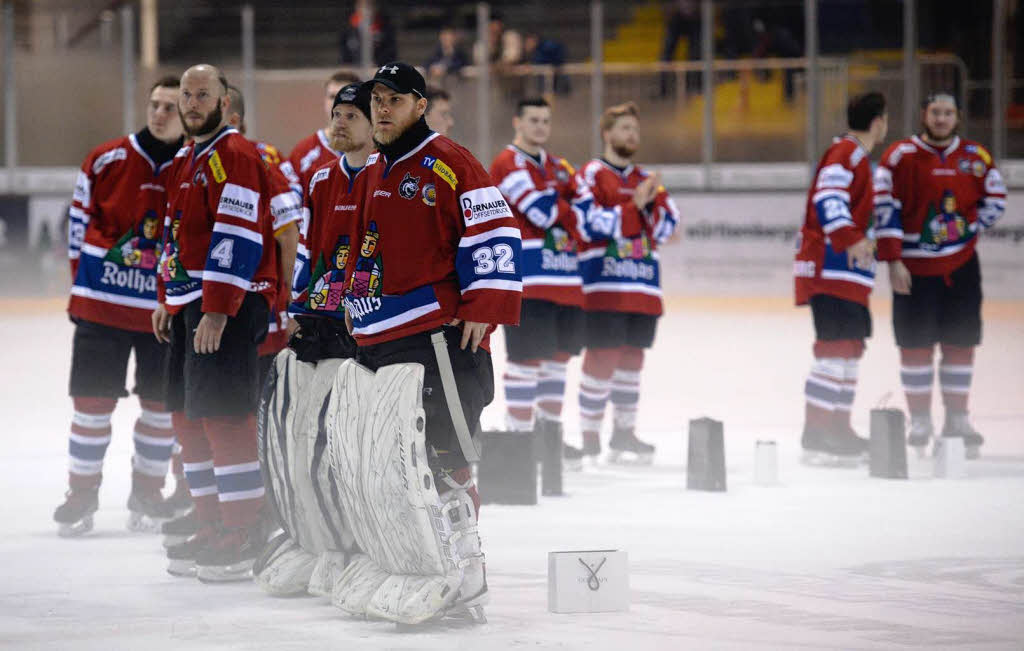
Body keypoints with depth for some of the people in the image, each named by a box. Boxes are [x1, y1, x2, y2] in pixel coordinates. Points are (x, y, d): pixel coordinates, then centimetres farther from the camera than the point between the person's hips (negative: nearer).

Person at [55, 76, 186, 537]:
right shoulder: (106, 161, -2)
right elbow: (80, 223, 7)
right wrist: (82, 281, 5)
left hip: (167, 309, 1)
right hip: (102, 304, -1)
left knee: (162, 406, 7)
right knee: (93, 400, 0)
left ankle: (147, 493, 22)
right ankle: (81, 496, 10)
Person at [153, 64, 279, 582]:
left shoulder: (235, 155, -12)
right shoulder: (185, 160, 19)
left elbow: (237, 238, -20)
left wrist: (217, 311, -24)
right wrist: (166, 300, 24)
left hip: (230, 305, -10)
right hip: (190, 303, 10)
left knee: (224, 416, -13)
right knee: (189, 416, 11)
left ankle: (246, 535, -10)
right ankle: (212, 529, 19)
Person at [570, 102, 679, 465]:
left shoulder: (646, 180, 18)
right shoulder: (590, 175, -1)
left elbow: (667, 227, 11)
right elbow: (591, 223, -14)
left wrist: (651, 204, -7)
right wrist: (633, 207, -15)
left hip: (643, 287, 6)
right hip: (602, 285, -6)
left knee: (632, 357, 11)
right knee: (602, 358, -9)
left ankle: (624, 433, 20)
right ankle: (590, 438, -2)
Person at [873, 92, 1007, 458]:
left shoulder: (975, 157, 5)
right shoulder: (901, 156, -6)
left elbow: (995, 200, 14)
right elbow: (884, 207, -9)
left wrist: (968, 229, 0)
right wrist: (893, 260, -13)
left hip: (961, 266, 3)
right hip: (914, 266, -3)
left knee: (961, 342, 4)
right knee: (915, 344, -1)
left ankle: (957, 420, 13)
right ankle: (920, 421, 8)